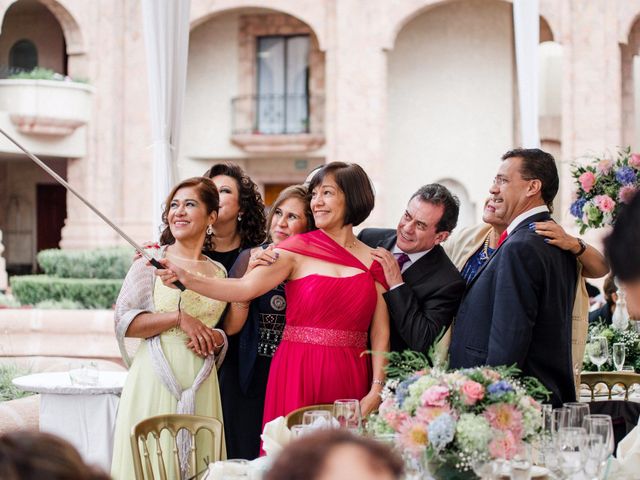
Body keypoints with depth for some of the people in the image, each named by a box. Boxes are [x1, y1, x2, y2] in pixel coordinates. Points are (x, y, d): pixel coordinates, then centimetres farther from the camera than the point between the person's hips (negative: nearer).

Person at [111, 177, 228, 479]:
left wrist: (215, 339, -1)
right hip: (155, 379, -3)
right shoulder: (153, 260, 0)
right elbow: (123, 322, -6)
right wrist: (178, 318, -14)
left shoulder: (219, 272, 11)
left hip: (200, 384, 4)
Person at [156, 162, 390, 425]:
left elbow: (380, 333, 3)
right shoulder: (297, 250, 1)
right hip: (299, 374, -2)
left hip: (350, 379, 2)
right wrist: (187, 279, -25)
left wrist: (376, 391, -7)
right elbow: (245, 287, -11)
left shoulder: (374, 262, 8)